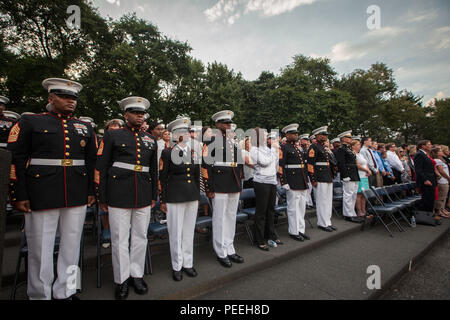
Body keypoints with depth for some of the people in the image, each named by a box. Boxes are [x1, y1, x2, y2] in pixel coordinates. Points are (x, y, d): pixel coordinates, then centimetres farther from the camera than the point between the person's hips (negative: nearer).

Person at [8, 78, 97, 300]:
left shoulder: (86, 128, 13)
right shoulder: (29, 122, 4)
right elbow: (16, 159, -2)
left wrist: (92, 191, 8)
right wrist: (19, 195, -7)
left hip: (78, 197, 3)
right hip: (42, 196, -3)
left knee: (72, 246, 12)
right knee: (40, 248, 8)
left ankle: (65, 292, 29)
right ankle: (39, 295, 27)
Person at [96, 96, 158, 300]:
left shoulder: (151, 140, 12)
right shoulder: (112, 136, 3)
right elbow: (101, 167, 1)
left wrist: (154, 196, 14)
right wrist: (102, 198, -2)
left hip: (144, 197, 3)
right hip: (119, 196, -3)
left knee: (140, 237, 12)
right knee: (120, 239, 7)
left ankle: (136, 275, 30)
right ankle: (121, 280, 26)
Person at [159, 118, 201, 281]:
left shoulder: (194, 153, 10)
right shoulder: (167, 153, -4)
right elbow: (162, 178, -4)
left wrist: (198, 197, 15)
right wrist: (163, 200, -4)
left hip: (192, 197, 5)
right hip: (174, 198, -4)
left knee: (189, 231, 13)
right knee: (176, 232, 6)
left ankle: (188, 263, 29)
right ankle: (177, 266, 24)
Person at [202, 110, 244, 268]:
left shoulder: (235, 140, 15)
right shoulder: (212, 139, -6)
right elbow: (205, 164, -11)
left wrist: (240, 184, 17)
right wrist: (208, 188, -13)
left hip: (234, 187, 7)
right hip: (219, 187, -7)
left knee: (231, 218, 14)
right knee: (220, 219, 3)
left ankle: (230, 249, 29)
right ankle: (221, 253, 20)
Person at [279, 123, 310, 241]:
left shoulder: (299, 147, 17)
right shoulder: (284, 148, -9)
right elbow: (280, 166, -16)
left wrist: (306, 180, 19)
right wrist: (284, 182, -20)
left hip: (303, 183, 8)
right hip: (292, 183, -8)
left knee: (302, 207, 14)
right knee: (293, 208, 1)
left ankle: (301, 230, 27)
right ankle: (294, 232, 15)